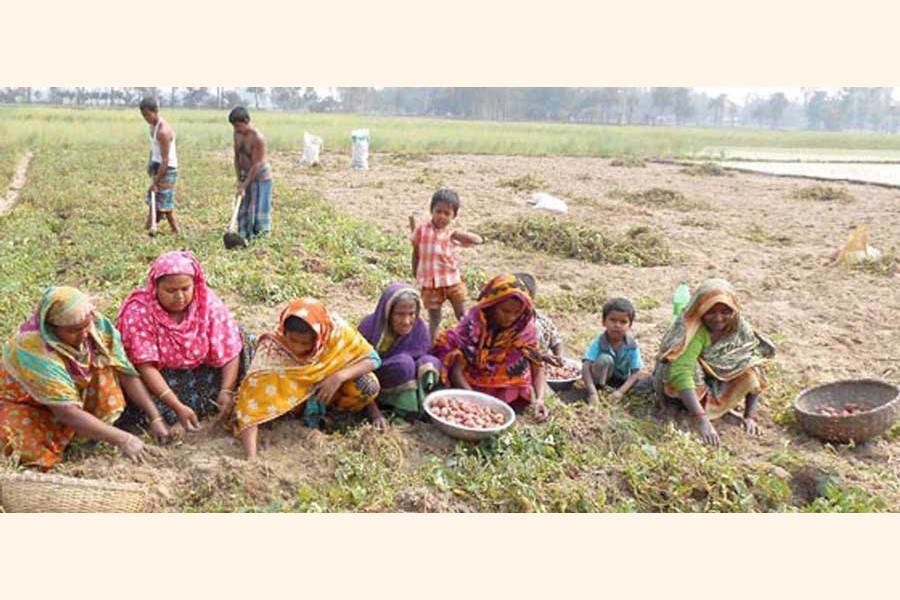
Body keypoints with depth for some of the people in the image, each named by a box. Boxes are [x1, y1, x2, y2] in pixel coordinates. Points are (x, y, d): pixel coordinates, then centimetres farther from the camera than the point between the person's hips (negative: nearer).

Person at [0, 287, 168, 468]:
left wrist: (155, 418, -24)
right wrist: (122, 439, -39)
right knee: (40, 457, -30)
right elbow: (68, 412, -38)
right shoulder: (35, 351, -37)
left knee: (104, 363, -20)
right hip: (25, 404, -5)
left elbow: (126, 373, -18)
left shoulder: (98, 326, -23)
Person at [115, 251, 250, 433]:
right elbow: (146, 366, -27)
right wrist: (177, 407, -36)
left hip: (200, 372, 2)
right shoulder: (139, 312, -23)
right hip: (158, 379, -2)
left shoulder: (209, 303, -17)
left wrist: (227, 391, -31)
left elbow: (230, 351, -16)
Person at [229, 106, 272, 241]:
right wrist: (239, 180, -2)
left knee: (258, 209, -3)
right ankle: (245, 237, 19)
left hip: (260, 176, -7)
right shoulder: (237, 134, -2)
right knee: (243, 208, 10)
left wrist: (244, 186, -21)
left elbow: (256, 165, -23)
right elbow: (237, 157, 5)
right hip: (246, 175, 7)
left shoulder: (257, 138, -24)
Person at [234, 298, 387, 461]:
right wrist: (251, 457, -45)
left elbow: (373, 358, -22)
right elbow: (252, 400, -37)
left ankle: (371, 408, 3)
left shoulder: (334, 328, -32)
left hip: (332, 384, -1)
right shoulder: (272, 348, -34)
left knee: (368, 386, -29)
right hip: (298, 391, 2)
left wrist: (339, 376, -39)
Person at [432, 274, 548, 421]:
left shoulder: (523, 327, -16)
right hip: (471, 382, -1)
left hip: (501, 384, 2)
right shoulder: (473, 324, -24)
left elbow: (537, 365, -14)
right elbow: (456, 370, -27)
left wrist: (539, 399, -30)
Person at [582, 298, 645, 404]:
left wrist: (620, 391, -36)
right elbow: (586, 366, -34)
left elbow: (636, 373, -21)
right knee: (605, 359, -31)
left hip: (621, 381, 3)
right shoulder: (598, 343, -24)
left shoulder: (632, 346, -19)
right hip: (600, 379, -3)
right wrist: (592, 392, -47)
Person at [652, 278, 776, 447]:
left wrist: (750, 416, -24)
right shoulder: (693, 330, -33)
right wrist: (702, 419, -52)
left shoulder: (741, 328, -18)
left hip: (717, 383, 4)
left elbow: (756, 367, -15)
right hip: (682, 389, -4)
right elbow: (681, 373, -44)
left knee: (749, 370, -23)